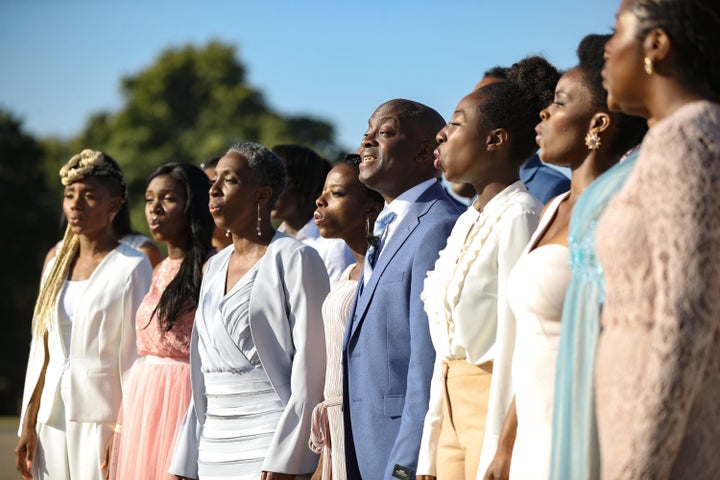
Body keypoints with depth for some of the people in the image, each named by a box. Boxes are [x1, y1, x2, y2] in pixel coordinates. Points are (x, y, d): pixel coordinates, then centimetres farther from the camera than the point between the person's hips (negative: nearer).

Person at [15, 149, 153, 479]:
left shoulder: (132, 267, -4)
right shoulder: (57, 265, 14)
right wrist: (28, 426, 11)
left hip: (101, 417, -6)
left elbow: (135, 357, -8)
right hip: (53, 418, 6)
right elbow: (41, 351, 15)